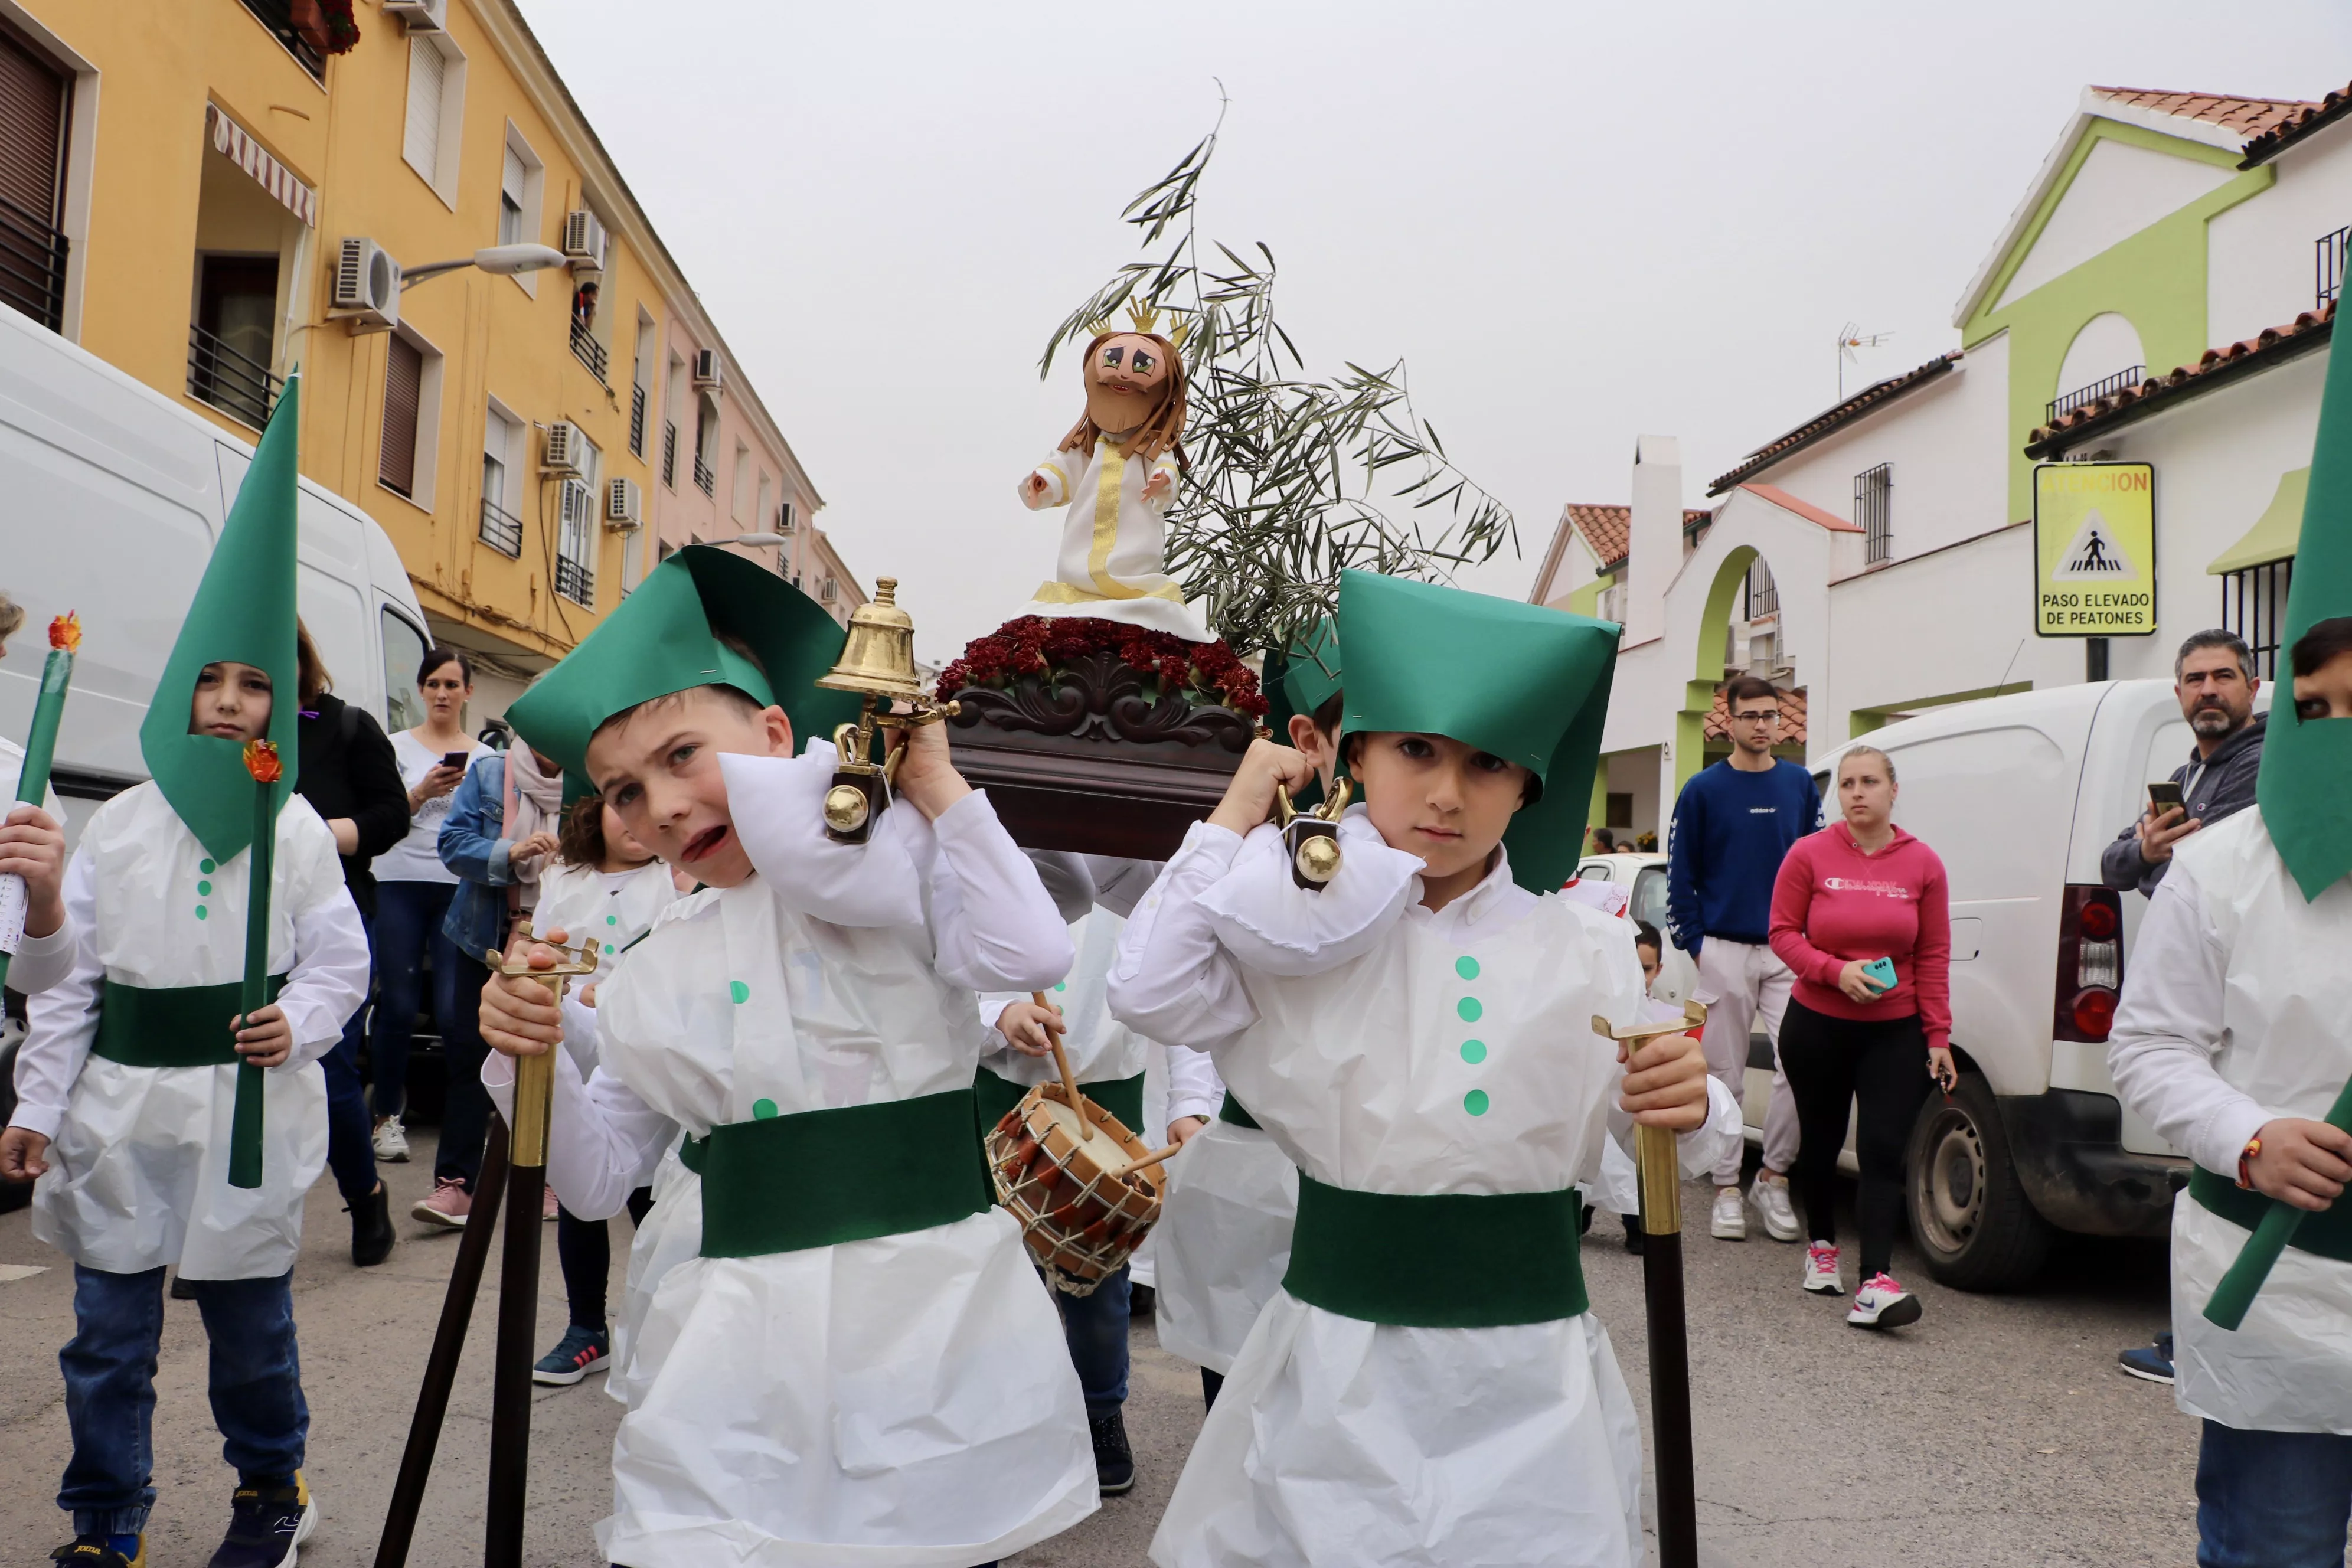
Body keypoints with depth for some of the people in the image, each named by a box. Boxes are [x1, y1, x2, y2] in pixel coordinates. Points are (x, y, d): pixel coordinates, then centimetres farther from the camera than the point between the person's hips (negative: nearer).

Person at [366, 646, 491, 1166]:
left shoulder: (486, 758, 13)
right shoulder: (398, 747, 10)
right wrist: (421, 794, -13)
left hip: (461, 891, 0)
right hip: (402, 886, 0)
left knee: (455, 1010, -8)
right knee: (398, 1006, -2)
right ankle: (389, 1116, 12)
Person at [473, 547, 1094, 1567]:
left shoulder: (895, 855, -4)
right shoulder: (653, 975, 11)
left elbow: (1030, 954, -23)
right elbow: (600, 1180, 15)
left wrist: (935, 781, -13)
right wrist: (531, 1060, -2)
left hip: (928, 1322, -3)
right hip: (740, 1346, 4)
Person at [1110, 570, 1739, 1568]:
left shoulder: (1586, 949, -2)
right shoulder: (1307, 931, -4)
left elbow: (1653, 1131, 2)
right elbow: (1149, 993, -18)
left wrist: (1683, 1105, -22)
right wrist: (1236, 812, -10)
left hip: (1528, 1356, 1)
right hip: (1342, 1344, 0)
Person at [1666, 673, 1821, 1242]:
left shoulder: (1800, 785, 6)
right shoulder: (1703, 790, -1)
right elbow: (1680, 874, 0)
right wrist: (1694, 943, -4)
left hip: (1788, 951, 2)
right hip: (1724, 953, -2)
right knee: (1726, 1075, 5)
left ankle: (1773, 1178, 10)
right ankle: (1727, 1188, 15)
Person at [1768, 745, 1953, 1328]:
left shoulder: (1922, 864, -4)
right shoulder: (1810, 855, -7)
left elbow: (1934, 958, -1)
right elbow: (1783, 933, -4)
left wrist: (1938, 1036, -2)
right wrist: (1835, 971, -20)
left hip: (1895, 1032, 0)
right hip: (1817, 1026, 0)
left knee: (1884, 1152, -9)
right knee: (1820, 1143, 15)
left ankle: (1876, 1284, -15)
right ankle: (1821, 1246, 37)